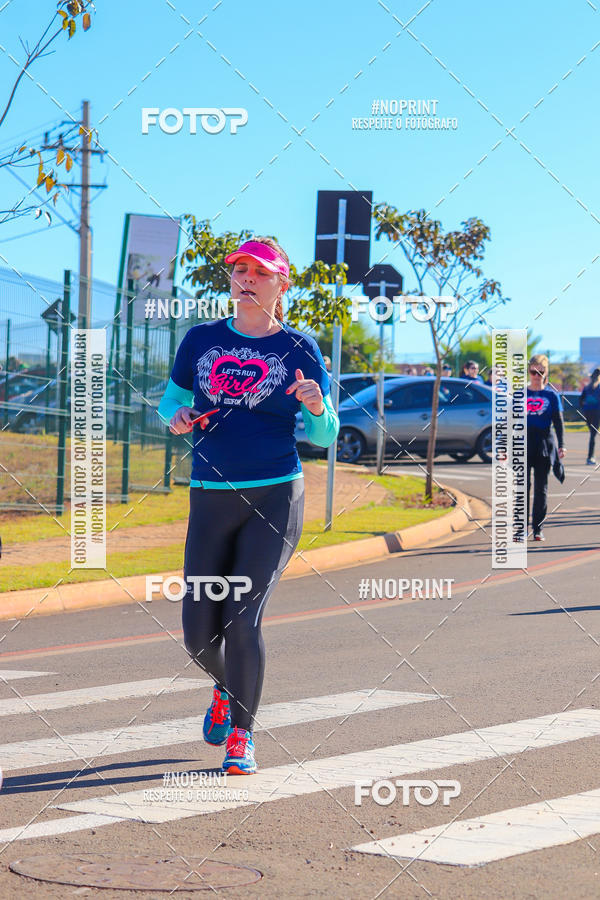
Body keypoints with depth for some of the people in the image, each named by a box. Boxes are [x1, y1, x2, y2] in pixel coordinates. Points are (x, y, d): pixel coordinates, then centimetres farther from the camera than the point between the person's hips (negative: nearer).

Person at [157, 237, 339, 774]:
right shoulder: (202, 339, 7)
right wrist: (176, 416, -5)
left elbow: (325, 436, 3)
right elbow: (172, 398, 18)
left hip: (275, 497, -3)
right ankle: (227, 688, 37)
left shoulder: (300, 348, 1)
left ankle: (242, 738, 2)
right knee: (199, 634, 2)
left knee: (243, 621, -14)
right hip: (210, 500, 3)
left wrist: (317, 408, -20)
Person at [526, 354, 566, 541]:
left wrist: (561, 445, -5)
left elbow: (558, 422, 5)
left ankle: (538, 528, 11)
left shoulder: (552, 395, 4)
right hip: (523, 445, 0)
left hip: (544, 445, 0)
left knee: (541, 488, 5)